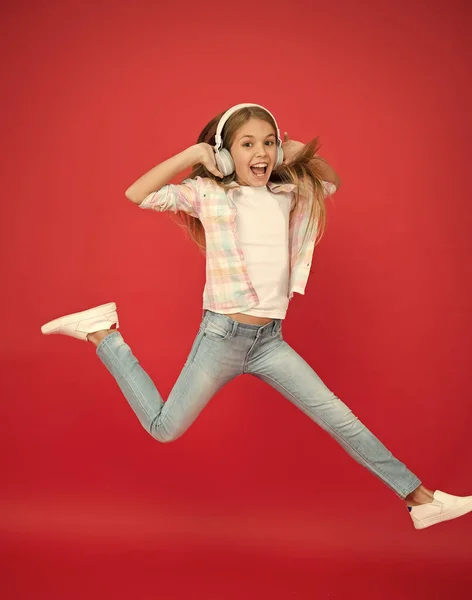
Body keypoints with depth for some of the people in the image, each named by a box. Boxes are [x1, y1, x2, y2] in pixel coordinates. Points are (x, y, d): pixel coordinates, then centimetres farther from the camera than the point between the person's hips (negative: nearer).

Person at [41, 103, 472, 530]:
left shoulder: (287, 195, 8)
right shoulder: (208, 193, -6)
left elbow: (332, 183, 27)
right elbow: (136, 195, -13)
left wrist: (306, 155, 7)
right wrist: (192, 154, -13)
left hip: (271, 341, 4)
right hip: (222, 335, -4)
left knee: (339, 418, 3)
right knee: (165, 428, 5)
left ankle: (420, 498, 10)